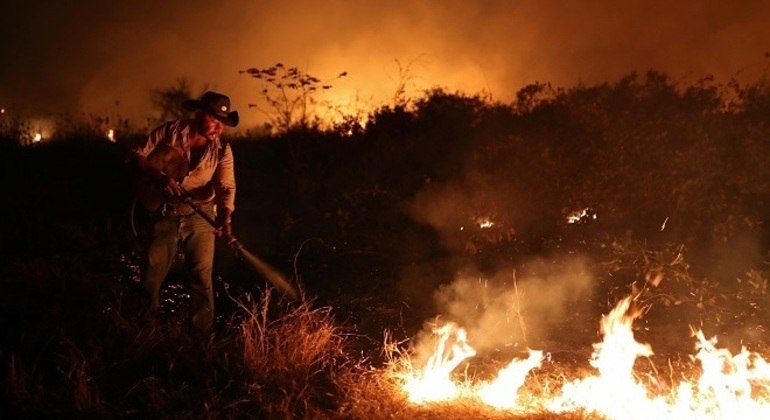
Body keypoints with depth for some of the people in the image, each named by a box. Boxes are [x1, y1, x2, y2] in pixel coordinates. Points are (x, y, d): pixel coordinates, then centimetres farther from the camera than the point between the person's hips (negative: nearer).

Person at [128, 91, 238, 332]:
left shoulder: (221, 150, -3)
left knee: (202, 276, 1)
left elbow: (226, 185, -15)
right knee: (152, 276, 5)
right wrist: (159, 177, -23)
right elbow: (137, 157, -5)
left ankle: (202, 333, 12)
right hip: (164, 216, -1)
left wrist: (225, 216, -34)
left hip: (200, 217, 1)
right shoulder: (170, 132, -5)